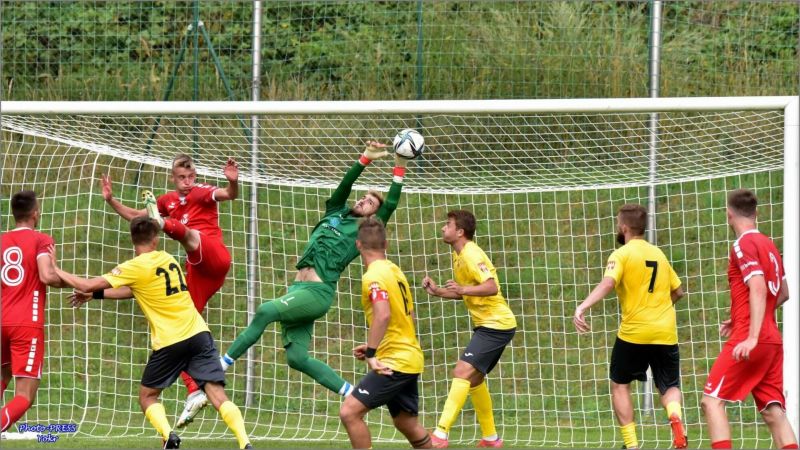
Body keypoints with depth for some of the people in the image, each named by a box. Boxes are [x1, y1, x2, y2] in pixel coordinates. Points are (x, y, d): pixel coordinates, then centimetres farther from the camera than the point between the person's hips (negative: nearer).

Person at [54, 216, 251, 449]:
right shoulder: (167, 259, 14)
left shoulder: (136, 267, -4)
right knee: (218, 395, -4)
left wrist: (57, 271, 12)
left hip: (170, 342, -4)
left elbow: (87, 285, -3)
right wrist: (95, 295, 26)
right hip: (199, 334, 4)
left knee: (147, 396, 13)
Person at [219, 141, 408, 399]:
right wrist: (365, 159, 5)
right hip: (298, 289, 7)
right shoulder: (335, 213, 23)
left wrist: (399, 168, -2)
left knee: (266, 311, -27)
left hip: (318, 292, -7)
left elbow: (390, 205, -1)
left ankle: (222, 365, -22)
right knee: (297, 358, -2)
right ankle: (353, 394, 5)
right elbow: (344, 185, 15)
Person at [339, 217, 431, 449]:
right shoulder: (395, 271, 12)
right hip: (409, 358, 9)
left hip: (394, 363, -9)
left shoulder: (373, 276, -15)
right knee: (407, 424, 22)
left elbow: (383, 316, -30)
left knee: (349, 412, -13)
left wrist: (371, 354, -26)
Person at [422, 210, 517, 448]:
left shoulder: (471, 255, -17)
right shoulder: (459, 256, 13)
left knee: (462, 372, -19)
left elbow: (492, 287, -29)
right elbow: (464, 293, 23)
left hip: (496, 324, -11)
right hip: (487, 324, 11)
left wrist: (464, 289, -42)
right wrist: (437, 291, 10)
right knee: (474, 379, 19)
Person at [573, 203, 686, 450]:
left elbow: (607, 284, -23)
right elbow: (678, 291, 21)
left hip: (634, 332, -4)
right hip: (666, 333, 4)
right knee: (670, 387, 13)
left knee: (620, 385, 13)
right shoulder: (658, 254, 13)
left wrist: (582, 307, -35)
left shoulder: (622, 254, -5)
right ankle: (675, 417, -21)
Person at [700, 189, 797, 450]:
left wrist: (752, 337, -27)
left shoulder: (744, 245, -7)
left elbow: (758, 288, -19)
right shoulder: (768, 245, 17)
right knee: (773, 411, 5)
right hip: (773, 340, 8)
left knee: (712, 400, -6)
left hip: (749, 341, -8)